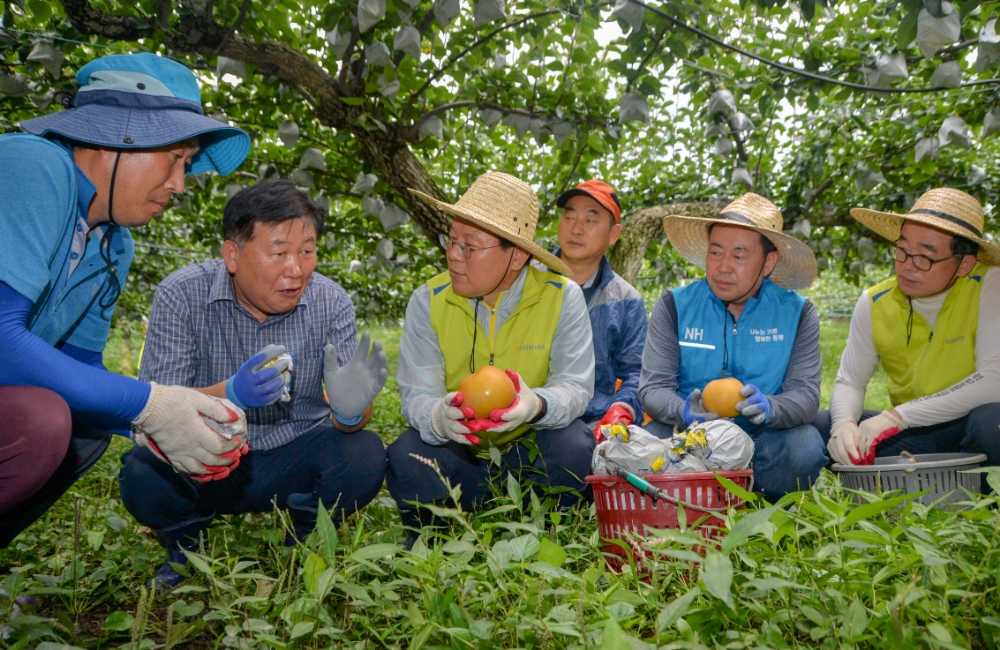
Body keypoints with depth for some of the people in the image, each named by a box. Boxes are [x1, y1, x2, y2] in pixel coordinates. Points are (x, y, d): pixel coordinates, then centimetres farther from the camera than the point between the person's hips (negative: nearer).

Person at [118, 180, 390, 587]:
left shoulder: (331, 303, -10)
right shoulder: (181, 296, -15)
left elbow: (348, 422, -12)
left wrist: (350, 409, -39)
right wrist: (231, 394, -40)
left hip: (293, 459, 1)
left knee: (364, 455, -26)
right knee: (143, 472, -30)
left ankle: (306, 542, 7)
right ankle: (186, 549, 7)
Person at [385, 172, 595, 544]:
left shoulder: (562, 298, -15)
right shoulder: (428, 301, -12)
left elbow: (575, 387, -16)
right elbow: (418, 395, -15)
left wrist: (536, 405, -41)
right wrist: (439, 416, -41)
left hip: (530, 444, 0)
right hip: (457, 451, 0)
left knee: (576, 450, -30)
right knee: (405, 461, -30)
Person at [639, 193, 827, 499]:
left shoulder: (797, 313, 0)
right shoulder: (674, 307, -1)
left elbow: (806, 394, -8)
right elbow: (653, 387, -7)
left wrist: (769, 408, -32)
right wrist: (684, 412, -31)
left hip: (762, 442, 1)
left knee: (805, 446, -31)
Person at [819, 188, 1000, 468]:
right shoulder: (873, 304, -4)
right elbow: (850, 381, 1)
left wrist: (898, 416, -29)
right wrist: (844, 423, -23)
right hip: (912, 435, 4)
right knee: (817, 426, -15)